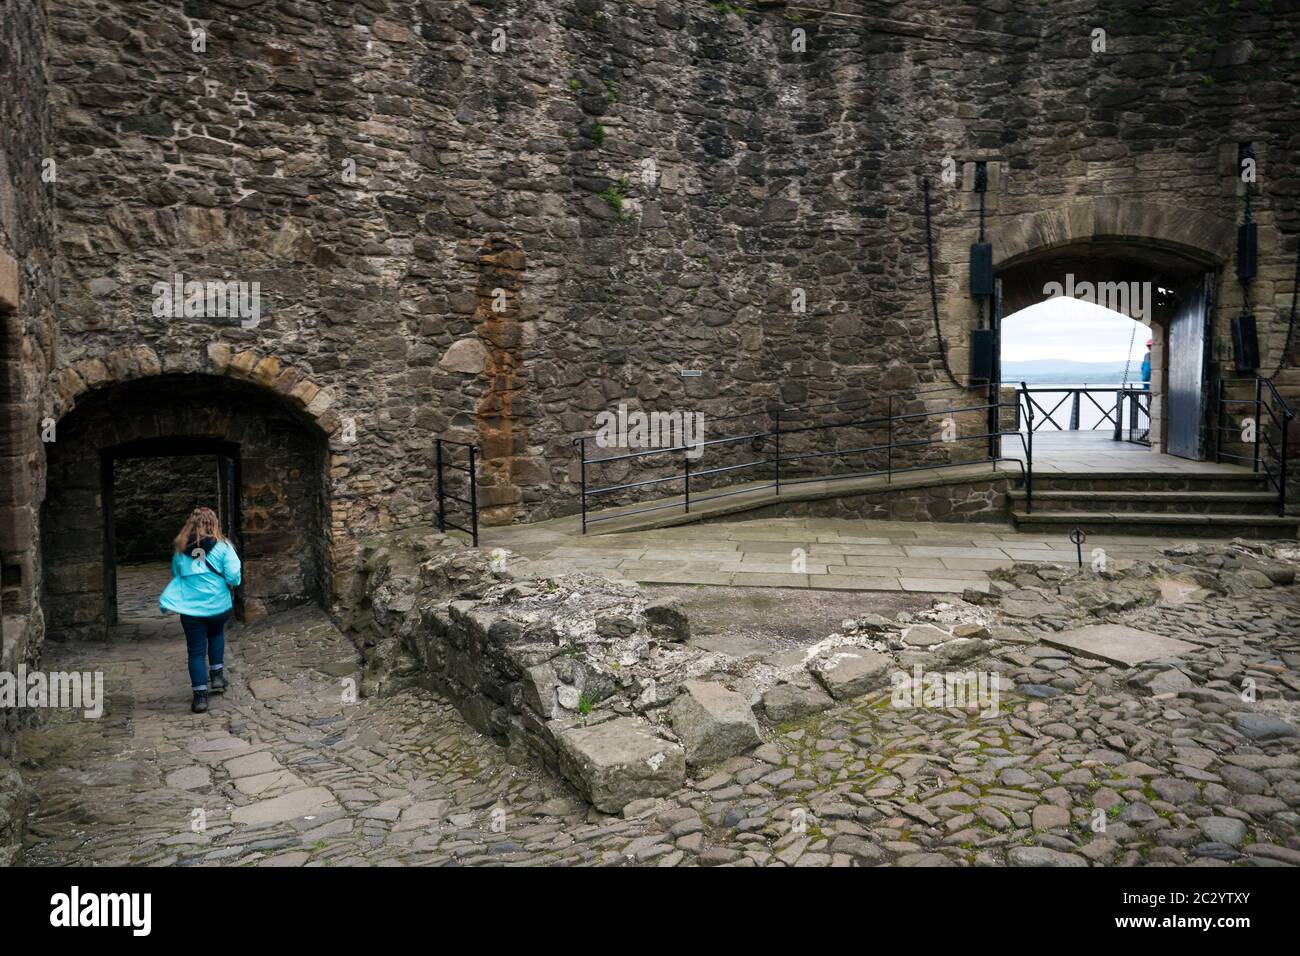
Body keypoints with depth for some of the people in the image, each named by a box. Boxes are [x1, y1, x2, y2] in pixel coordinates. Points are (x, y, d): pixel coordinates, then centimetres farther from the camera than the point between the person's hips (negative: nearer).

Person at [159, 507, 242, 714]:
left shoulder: (180, 551, 1)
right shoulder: (222, 547, -8)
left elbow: (176, 576, 13)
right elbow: (233, 578, -14)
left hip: (190, 608, 0)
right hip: (218, 605, 0)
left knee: (196, 650, 7)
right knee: (216, 634, 29)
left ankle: (200, 696, 7)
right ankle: (217, 675, 23)